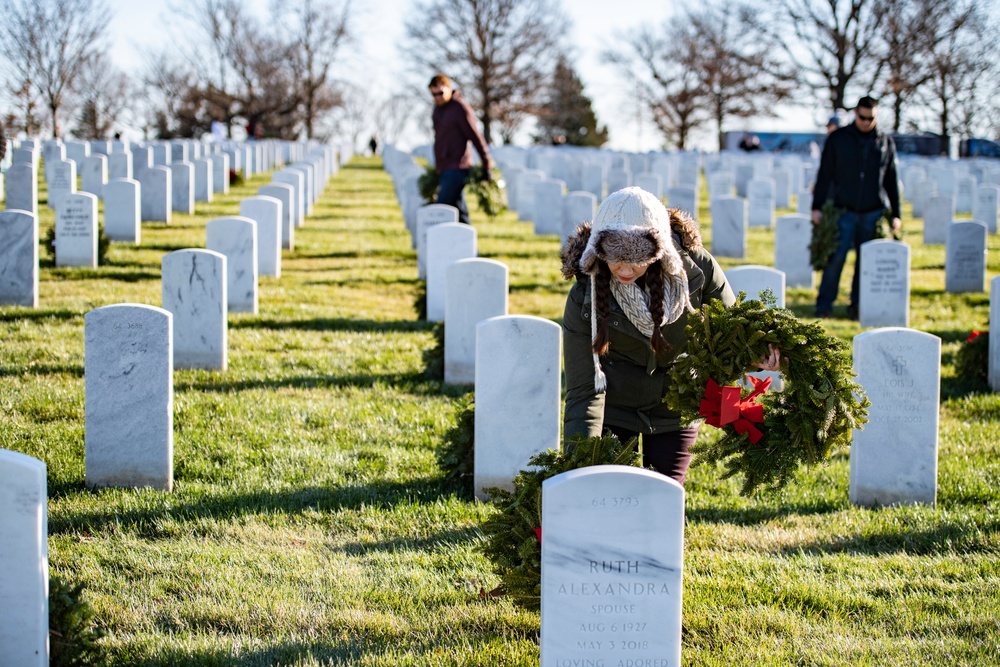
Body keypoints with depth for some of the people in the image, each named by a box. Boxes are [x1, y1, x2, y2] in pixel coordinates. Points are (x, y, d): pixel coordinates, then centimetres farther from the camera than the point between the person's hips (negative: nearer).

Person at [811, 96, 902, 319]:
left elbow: (892, 181, 12)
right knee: (836, 257, -8)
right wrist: (817, 207, -2)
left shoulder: (885, 142, 9)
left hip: (874, 212, 2)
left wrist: (895, 214, 10)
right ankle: (824, 305, -1)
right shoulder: (838, 139, 4)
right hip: (844, 210, -2)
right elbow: (824, 174, 4)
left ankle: (858, 305, 14)